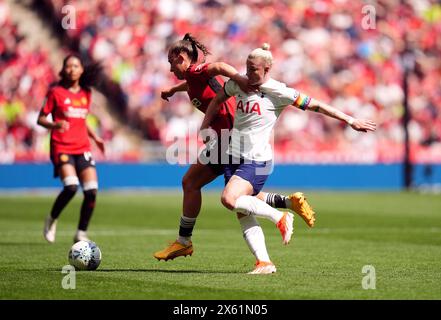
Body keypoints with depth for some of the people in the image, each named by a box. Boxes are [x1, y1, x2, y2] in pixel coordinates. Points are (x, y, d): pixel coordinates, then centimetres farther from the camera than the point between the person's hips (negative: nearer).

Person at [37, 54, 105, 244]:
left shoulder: (86, 94, 13)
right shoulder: (56, 92, -2)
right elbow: (41, 119, -1)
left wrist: (95, 137, 16)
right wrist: (55, 125, -21)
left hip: (82, 148, 5)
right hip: (61, 148, -5)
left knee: (92, 191, -9)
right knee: (71, 187, -24)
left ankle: (81, 234, 5)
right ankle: (52, 220, 3)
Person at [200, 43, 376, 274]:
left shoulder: (278, 92, -8)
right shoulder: (238, 83, 7)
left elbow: (315, 106, -4)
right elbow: (217, 101, 25)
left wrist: (350, 121, -3)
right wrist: (204, 128, 17)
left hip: (257, 161, -6)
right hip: (233, 157, 6)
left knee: (229, 199, -26)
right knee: (244, 216, -3)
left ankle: (279, 217, -8)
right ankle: (264, 263, 0)